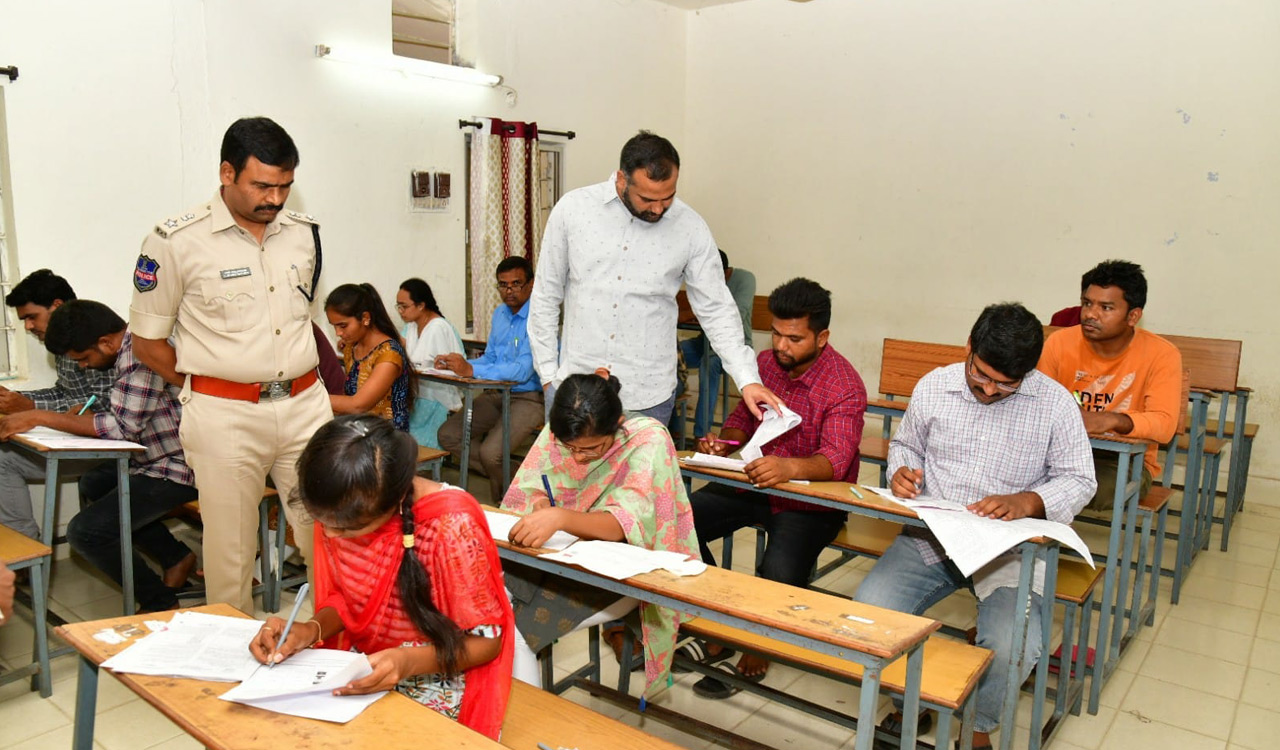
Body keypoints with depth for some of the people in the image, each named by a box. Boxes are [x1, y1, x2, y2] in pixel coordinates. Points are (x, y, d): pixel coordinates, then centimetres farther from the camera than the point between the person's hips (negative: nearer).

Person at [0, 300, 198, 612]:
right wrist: (77, 416, 3)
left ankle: (161, 604, 4)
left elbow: (121, 426, -25)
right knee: (93, 484, 28)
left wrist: (40, 418, -19)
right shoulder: (130, 348, 9)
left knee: (85, 532, -13)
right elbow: (125, 415, 19)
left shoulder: (139, 353, -23)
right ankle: (176, 557, 25)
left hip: (178, 469, -11)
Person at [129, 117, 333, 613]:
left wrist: (294, 383, 13)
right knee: (230, 553, 6)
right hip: (224, 416, -3)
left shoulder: (304, 233, 7)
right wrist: (208, 386, 3)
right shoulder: (177, 241, -6)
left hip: (305, 403, 4)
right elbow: (147, 342, 1)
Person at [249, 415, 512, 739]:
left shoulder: (451, 525, -28)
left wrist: (408, 662, -32)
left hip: (437, 681, -5)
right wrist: (312, 630, -15)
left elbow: (486, 641, -17)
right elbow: (344, 597, 5)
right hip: (360, 672, 6)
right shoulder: (338, 509, -11)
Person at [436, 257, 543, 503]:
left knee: (490, 452, -26)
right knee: (447, 434, -5)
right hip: (495, 394, 9)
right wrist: (454, 365, -3)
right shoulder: (500, 314, 12)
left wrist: (470, 369, -31)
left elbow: (523, 371, -25)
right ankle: (498, 476, 8)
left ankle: (504, 497, 6)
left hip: (528, 398, -8)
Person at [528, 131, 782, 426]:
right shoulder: (572, 209, -6)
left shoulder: (690, 228, -6)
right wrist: (548, 373, 1)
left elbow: (715, 309, -1)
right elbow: (546, 296, 2)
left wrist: (747, 379, -11)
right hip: (574, 385, 1)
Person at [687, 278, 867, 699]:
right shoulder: (766, 364, 3)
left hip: (813, 501, -6)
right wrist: (724, 442, -6)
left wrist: (789, 467, -53)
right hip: (756, 485, 6)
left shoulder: (845, 387, -17)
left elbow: (834, 459, -31)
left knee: (779, 571, -33)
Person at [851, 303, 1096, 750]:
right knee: (868, 609, -20)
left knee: (1013, 647, -27)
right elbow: (905, 443, 18)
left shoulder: (1055, 404, -5)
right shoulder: (934, 386, 3)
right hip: (930, 535, 3)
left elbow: (1079, 479, -1)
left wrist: (1026, 502, -21)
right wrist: (902, 470, -7)